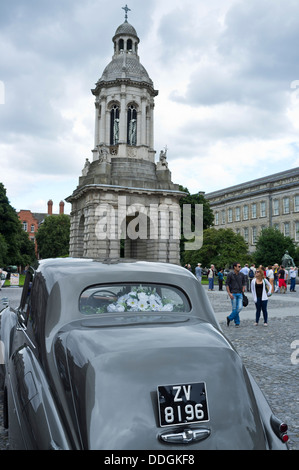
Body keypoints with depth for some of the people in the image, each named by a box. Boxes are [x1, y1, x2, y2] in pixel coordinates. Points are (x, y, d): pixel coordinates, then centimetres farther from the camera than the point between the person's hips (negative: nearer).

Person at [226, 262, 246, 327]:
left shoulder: (242, 275, 5)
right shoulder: (230, 274, -6)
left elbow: (243, 284, 16)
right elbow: (227, 284, -4)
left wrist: (243, 292, 6)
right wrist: (229, 293, -10)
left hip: (240, 294, 4)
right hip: (233, 294, -3)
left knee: (240, 307, -6)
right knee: (234, 308, -1)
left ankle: (229, 318, 10)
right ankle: (237, 322, 15)